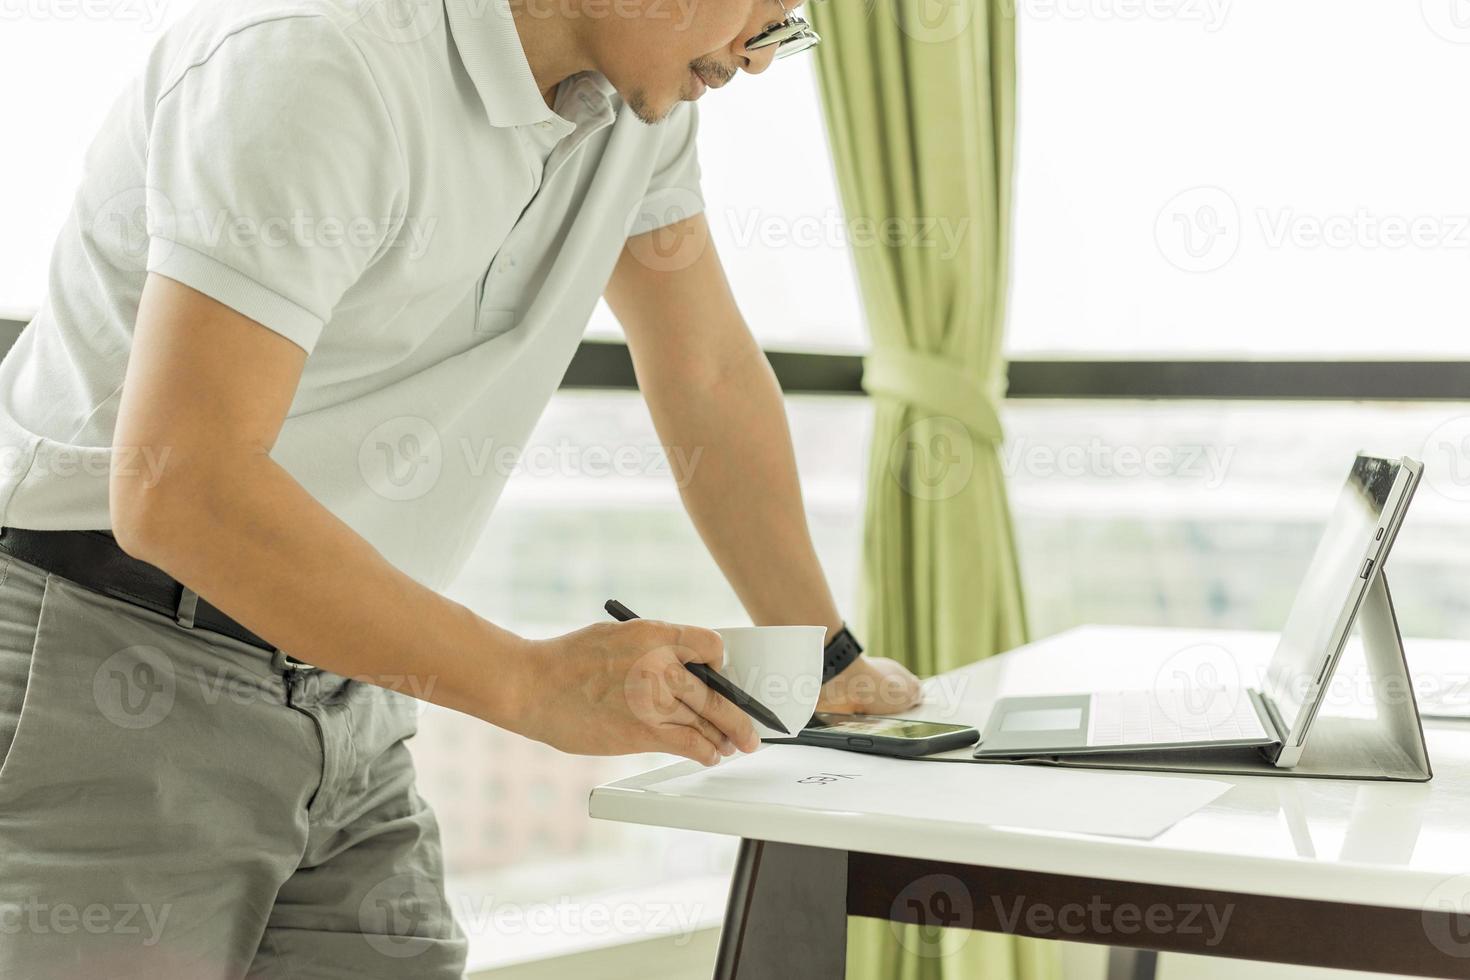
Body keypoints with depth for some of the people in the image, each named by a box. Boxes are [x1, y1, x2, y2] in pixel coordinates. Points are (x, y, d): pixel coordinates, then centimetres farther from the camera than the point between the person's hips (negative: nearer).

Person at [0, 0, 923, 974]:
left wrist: (824, 656, 18)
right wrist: (531, 681, -26)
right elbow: (175, 488, -30)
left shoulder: (640, 86, 2)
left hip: (341, 702, 7)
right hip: (102, 678, -7)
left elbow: (710, 375, 14)